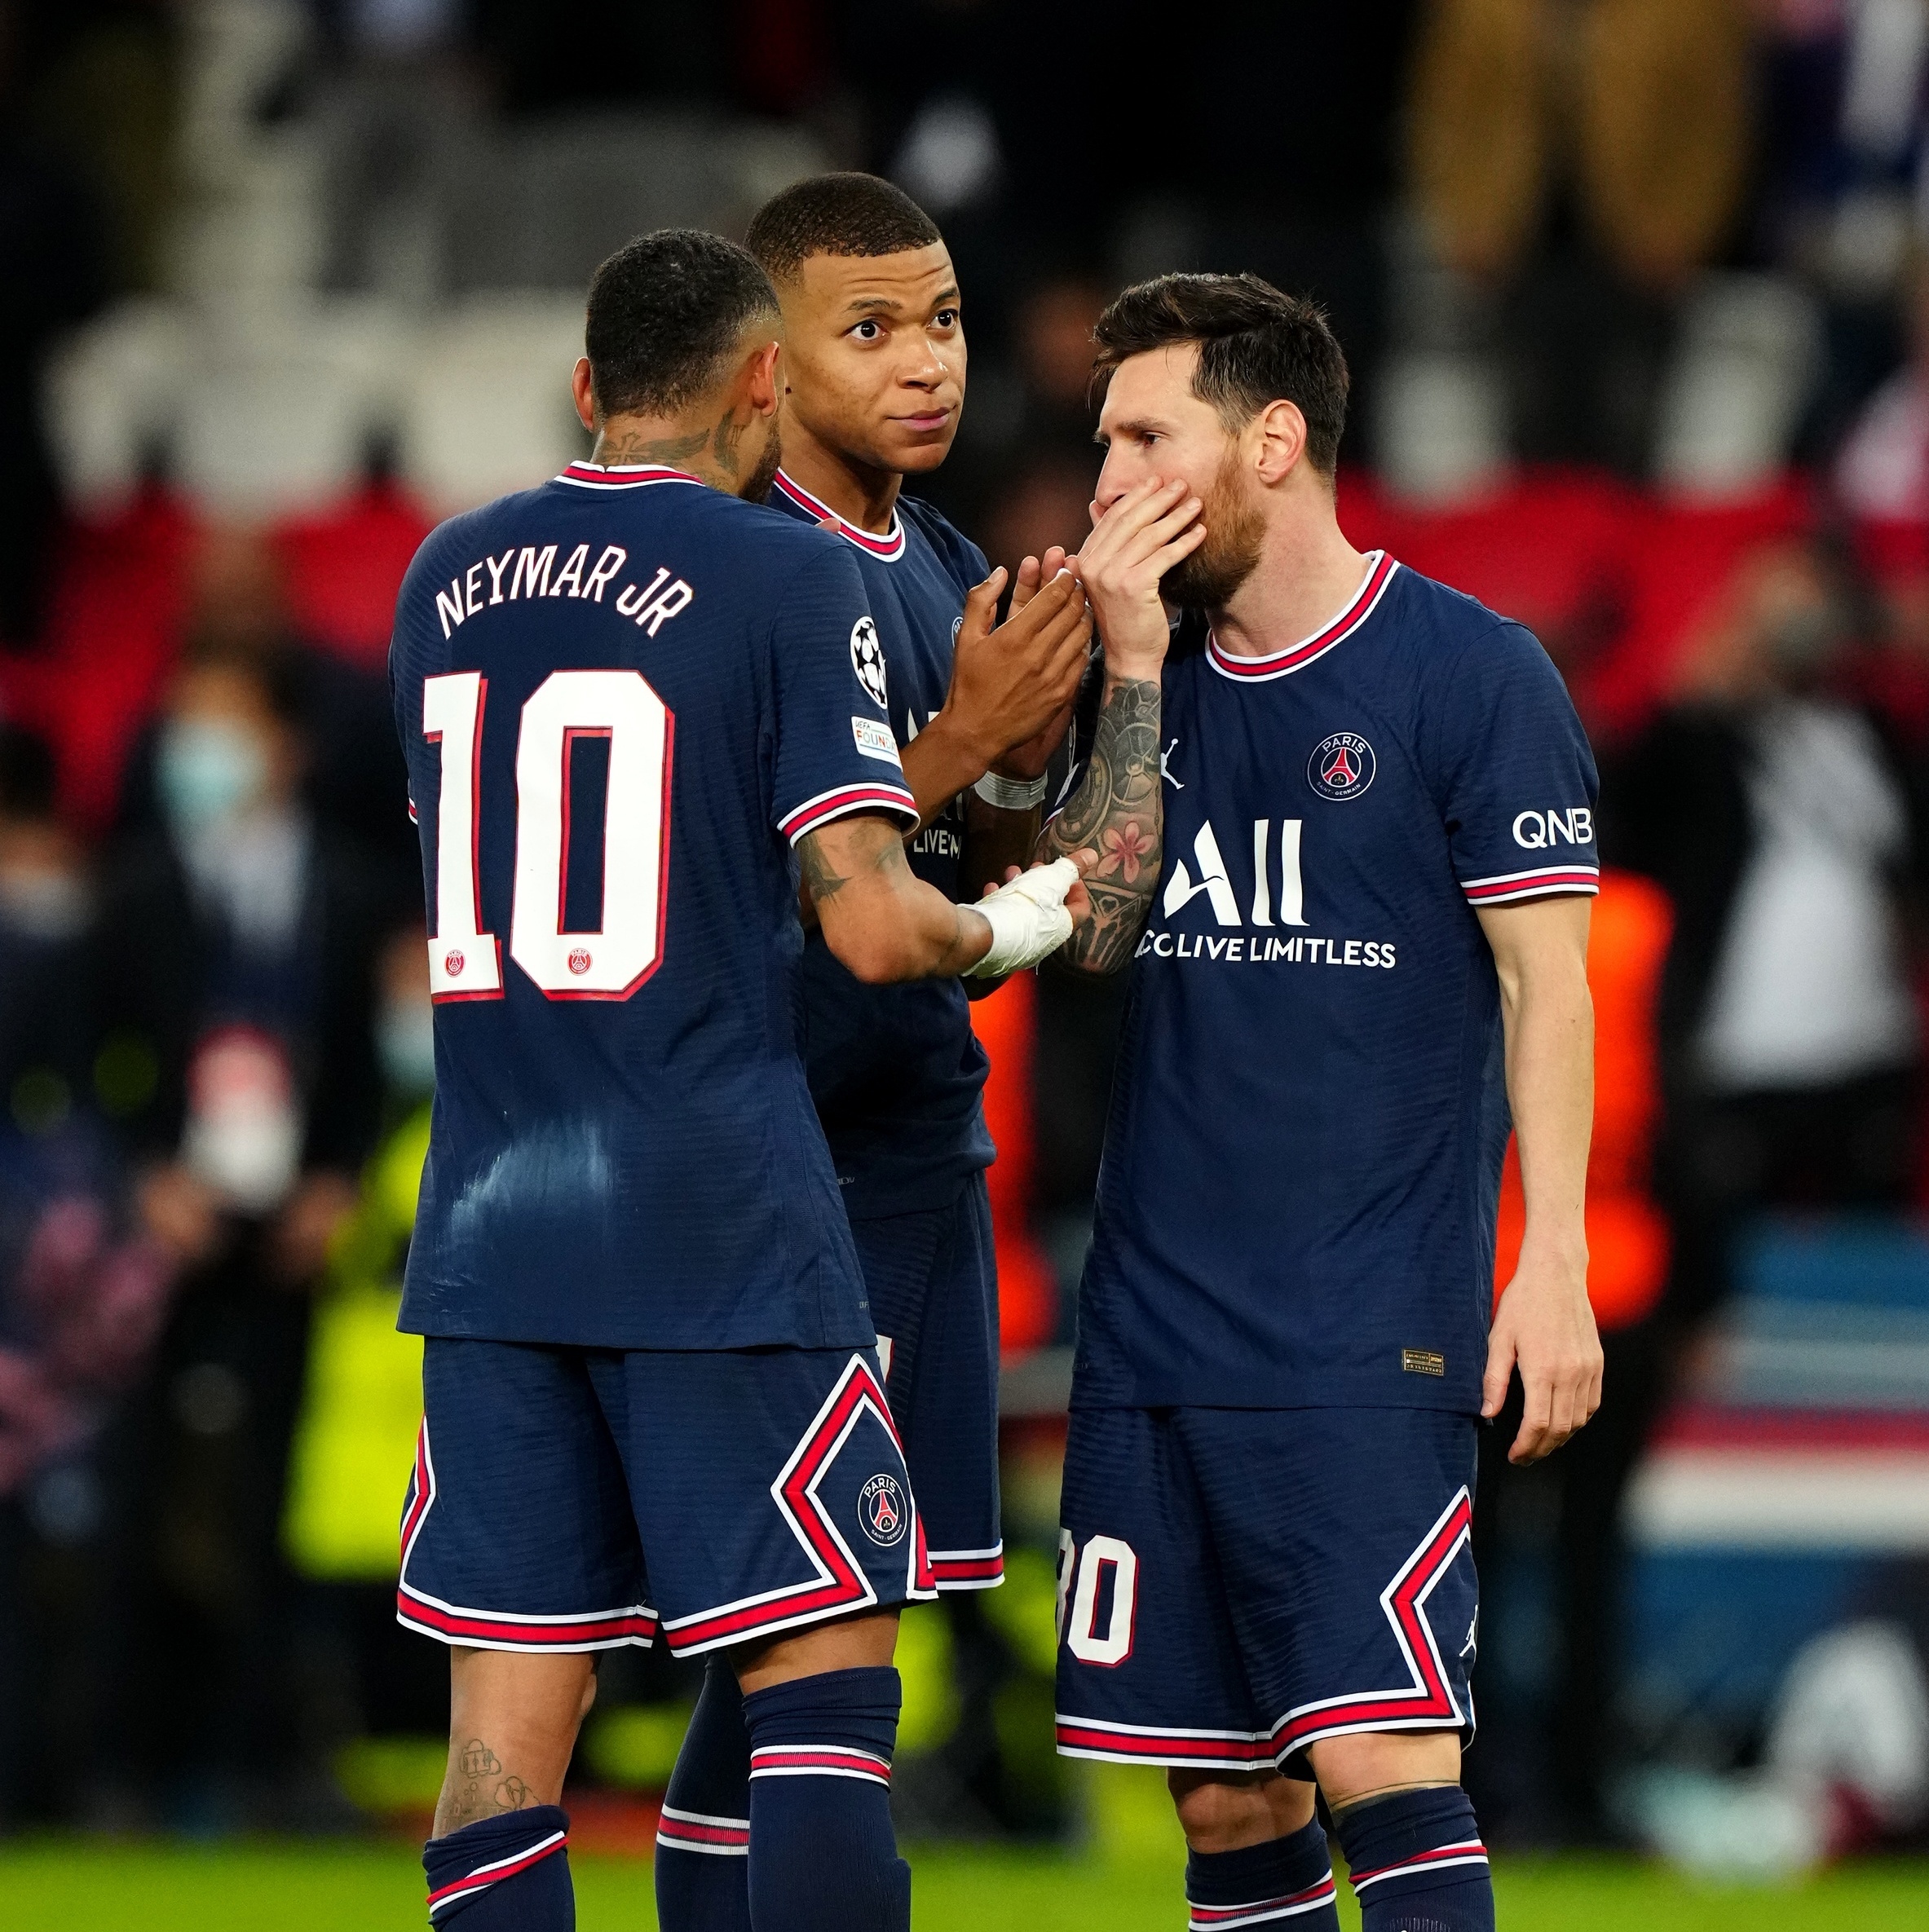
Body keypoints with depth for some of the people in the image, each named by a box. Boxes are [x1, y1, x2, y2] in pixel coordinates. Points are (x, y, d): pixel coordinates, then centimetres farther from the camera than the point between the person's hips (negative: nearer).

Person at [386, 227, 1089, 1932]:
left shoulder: (445, 578, 11)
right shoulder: (789, 578, -7)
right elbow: (871, 924, -13)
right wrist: (1003, 930, 9)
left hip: (490, 1219, 5)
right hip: (719, 1218, -5)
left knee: (511, 1714, 5)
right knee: (824, 1672, 0)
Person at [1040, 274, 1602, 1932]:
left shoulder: (1469, 672, -4)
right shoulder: (1149, 671, 13)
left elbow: (1545, 982, -6)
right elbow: (1090, 929, 3)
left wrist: (1551, 1265, -14)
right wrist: (1132, 668, -4)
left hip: (1371, 1344, -6)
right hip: (1156, 1333, 6)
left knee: (1380, 1759, -15)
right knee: (1227, 1799, 6)